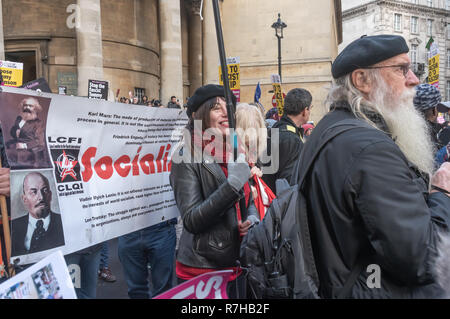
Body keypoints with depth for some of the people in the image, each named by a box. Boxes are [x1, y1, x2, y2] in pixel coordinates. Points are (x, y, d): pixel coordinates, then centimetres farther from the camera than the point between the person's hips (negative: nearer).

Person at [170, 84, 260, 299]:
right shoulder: (187, 158, -13)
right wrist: (232, 184, -27)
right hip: (201, 270, -6)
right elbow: (191, 221, -20)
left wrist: (252, 218, -4)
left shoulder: (233, 154, 8)